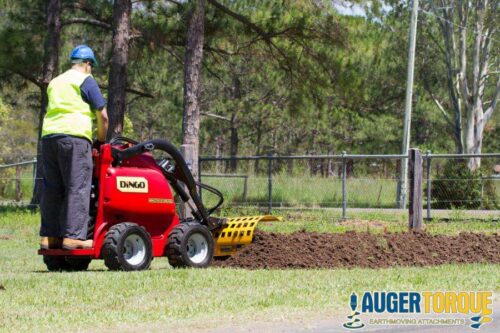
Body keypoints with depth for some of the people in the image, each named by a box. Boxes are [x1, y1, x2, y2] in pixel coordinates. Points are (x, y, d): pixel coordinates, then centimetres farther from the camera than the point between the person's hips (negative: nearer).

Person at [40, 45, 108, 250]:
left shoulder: (55, 82, 25)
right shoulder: (86, 80, 3)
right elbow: (102, 116, -1)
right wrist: (101, 140, 14)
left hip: (48, 135, 7)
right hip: (74, 136, -7)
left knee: (52, 189, 9)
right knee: (77, 188, -7)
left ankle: (49, 236, 8)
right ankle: (73, 236, -13)